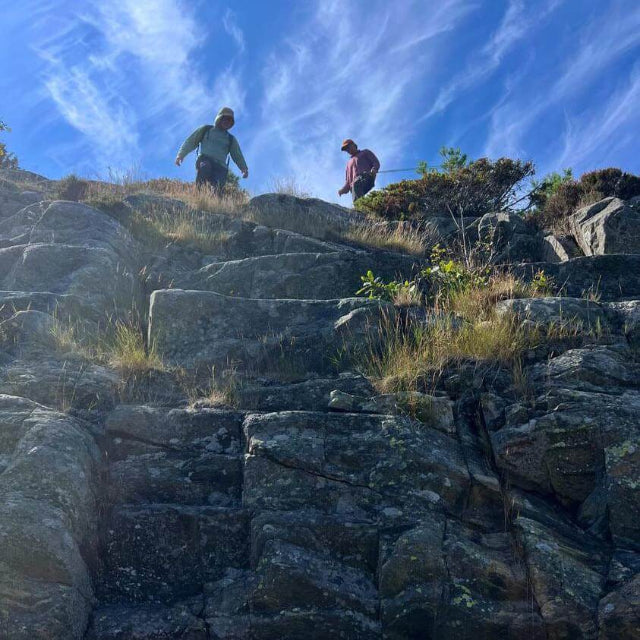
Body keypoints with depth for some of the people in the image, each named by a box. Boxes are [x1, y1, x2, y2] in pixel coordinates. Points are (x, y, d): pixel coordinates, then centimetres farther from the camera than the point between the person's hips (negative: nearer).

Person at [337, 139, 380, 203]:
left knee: (356, 184, -40)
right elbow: (348, 180, 34)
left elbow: (376, 162, 13)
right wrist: (344, 190, 13)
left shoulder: (365, 152, 27)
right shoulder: (349, 163, 40)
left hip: (366, 177, -4)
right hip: (355, 184, 4)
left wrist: (374, 169, -11)